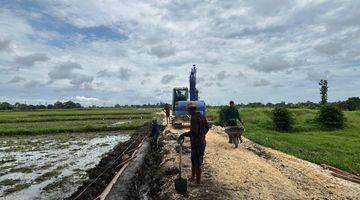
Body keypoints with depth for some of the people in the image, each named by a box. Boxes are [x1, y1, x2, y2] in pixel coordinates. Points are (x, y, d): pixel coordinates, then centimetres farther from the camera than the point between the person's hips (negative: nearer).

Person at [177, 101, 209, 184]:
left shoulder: (194, 118, -22)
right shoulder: (201, 116, 6)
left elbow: (194, 132, -31)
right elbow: (207, 127, 17)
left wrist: (183, 135, -26)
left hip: (197, 143, -9)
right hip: (202, 141, 9)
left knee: (197, 164, 4)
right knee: (193, 161, 22)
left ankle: (198, 182, 18)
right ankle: (192, 178, 37)